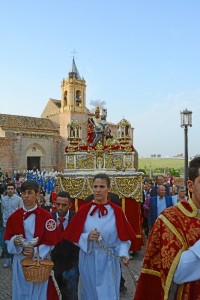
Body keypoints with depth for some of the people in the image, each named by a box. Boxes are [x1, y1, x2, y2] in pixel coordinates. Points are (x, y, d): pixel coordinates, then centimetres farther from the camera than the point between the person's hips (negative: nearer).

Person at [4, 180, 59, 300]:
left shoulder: (46, 216, -11)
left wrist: (36, 252, -22)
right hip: (20, 261, 3)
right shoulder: (14, 216, -1)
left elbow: (51, 241, -10)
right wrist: (15, 241, -17)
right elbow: (8, 238, 4)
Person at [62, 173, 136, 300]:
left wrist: (123, 254, -20)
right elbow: (74, 236, -2)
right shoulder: (84, 210, -6)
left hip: (109, 262, -1)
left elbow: (123, 238, -4)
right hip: (89, 261, 1)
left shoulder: (116, 211, -6)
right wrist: (87, 237, -20)